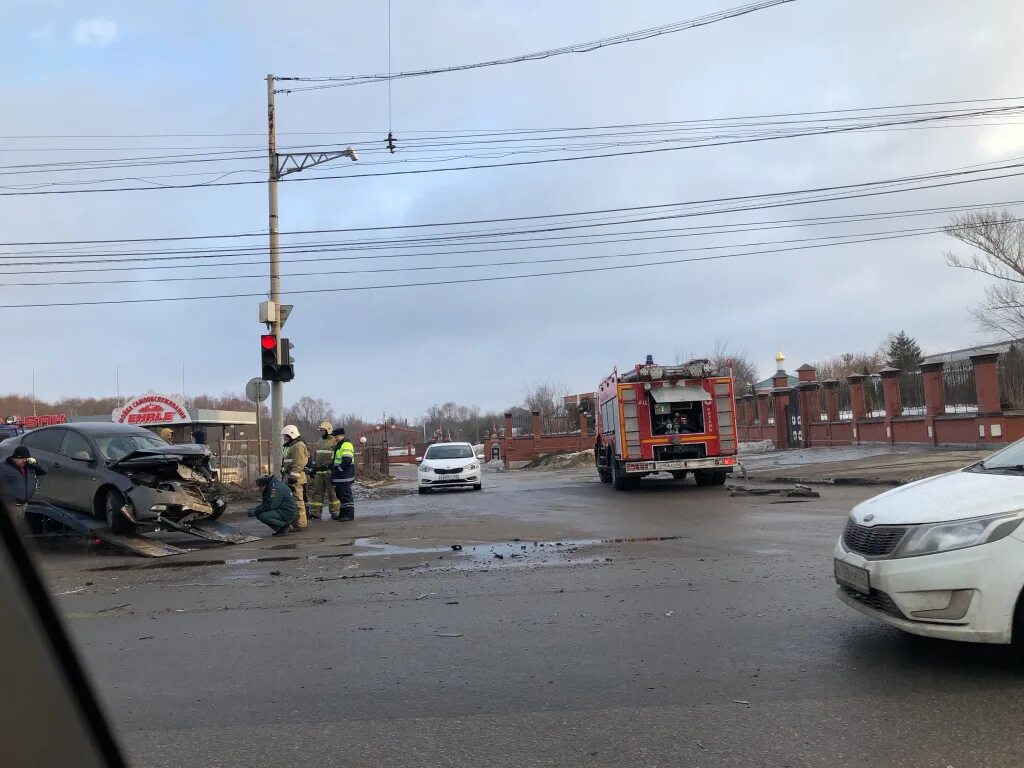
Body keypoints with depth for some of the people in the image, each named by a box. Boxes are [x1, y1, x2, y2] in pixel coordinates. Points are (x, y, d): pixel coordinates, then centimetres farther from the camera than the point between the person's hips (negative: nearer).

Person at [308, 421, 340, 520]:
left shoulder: (334, 442, -6)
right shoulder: (319, 442, 17)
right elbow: (315, 457, 23)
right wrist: (313, 469, 18)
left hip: (329, 471, -7)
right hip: (319, 471, 7)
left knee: (332, 492, 0)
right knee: (317, 492, 5)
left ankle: (334, 512, 8)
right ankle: (315, 512, 8)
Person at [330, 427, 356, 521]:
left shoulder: (346, 444, -14)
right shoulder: (338, 445, 20)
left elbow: (347, 460, -23)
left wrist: (339, 469, -16)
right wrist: (333, 467, 14)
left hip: (345, 476, -11)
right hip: (339, 476, 11)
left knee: (346, 495, -8)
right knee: (340, 495, 14)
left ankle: (349, 514, -5)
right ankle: (342, 514, 21)